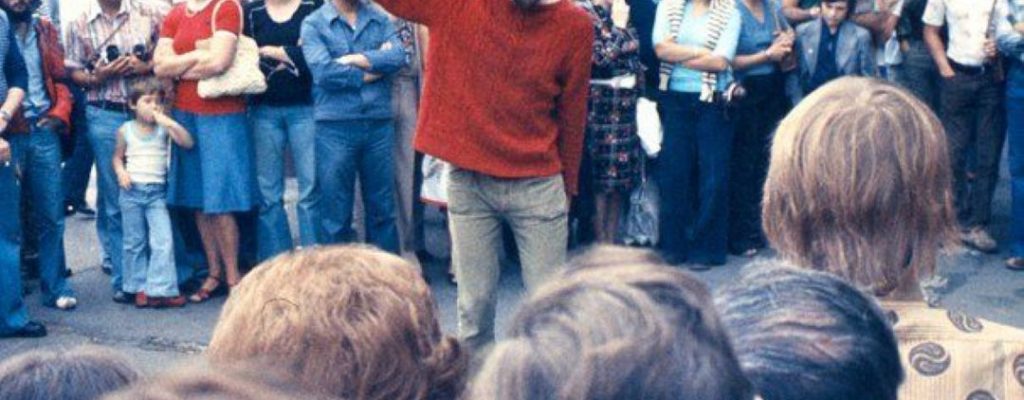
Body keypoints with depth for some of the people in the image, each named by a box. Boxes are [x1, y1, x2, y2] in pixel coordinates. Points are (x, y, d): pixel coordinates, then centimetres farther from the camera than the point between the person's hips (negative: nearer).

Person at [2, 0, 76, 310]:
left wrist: (60, 112, 0)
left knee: (51, 214, 5)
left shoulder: (46, 31, 12)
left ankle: (54, 287, 13)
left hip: (43, 132, 4)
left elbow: (60, 76, 14)